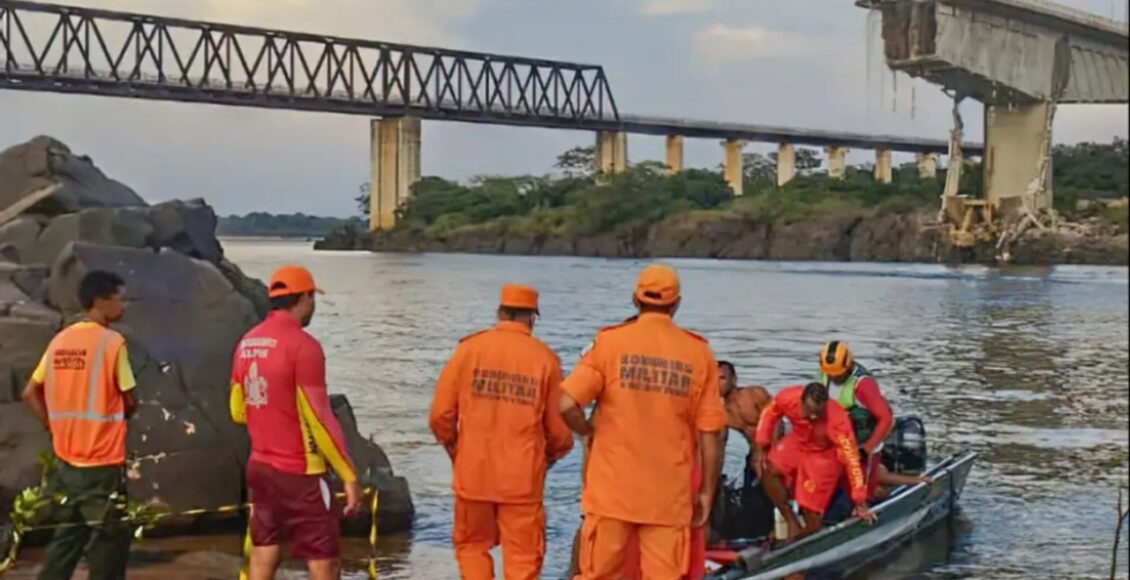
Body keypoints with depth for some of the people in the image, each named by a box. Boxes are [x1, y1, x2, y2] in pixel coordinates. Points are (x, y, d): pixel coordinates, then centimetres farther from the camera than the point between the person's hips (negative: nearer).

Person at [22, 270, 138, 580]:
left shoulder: (60, 341, 7)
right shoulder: (112, 342, -12)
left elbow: (30, 394, 10)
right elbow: (129, 401, -8)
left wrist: (58, 427, 11)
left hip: (67, 460, 7)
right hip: (103, 462, -6)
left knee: (66, 537, 16)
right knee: (108, 542, 3)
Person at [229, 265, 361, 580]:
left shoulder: (247, 342, 7)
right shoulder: (303, 345, -16)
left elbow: (238, 411, 16)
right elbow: (319, 418, -18)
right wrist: (349, 475, -13)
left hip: (259, 467, 8)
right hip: (299, 472, -8)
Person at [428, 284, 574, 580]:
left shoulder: (470, 348, -3)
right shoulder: (545, 358, -3)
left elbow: (441, 413, -3)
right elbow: (558, 428, -1)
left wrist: (453, 448, 17)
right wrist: (552, 454, 21)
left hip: (473, 471, 1)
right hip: (522, 477, -1)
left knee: (472, 546, 17)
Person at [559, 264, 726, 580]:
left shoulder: (609, 342, -4)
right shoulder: (699, 353, -1)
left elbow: (567, 404, -13)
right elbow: (710, 434, -2)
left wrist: (590, 432, 7)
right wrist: (707, 492, 8)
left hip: (612, 489, 0)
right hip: (669, 496, 0)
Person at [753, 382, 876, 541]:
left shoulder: (838, 421, -38)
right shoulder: (787, 398, -30)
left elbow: (851, 459, -31)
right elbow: (770, 414, -6)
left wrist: (860, 503, -28)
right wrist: (761, 447, -11)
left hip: (825, 454, -4)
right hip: (797, 443, 4)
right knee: (767, 469, -21)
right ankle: (792, 524, -7)